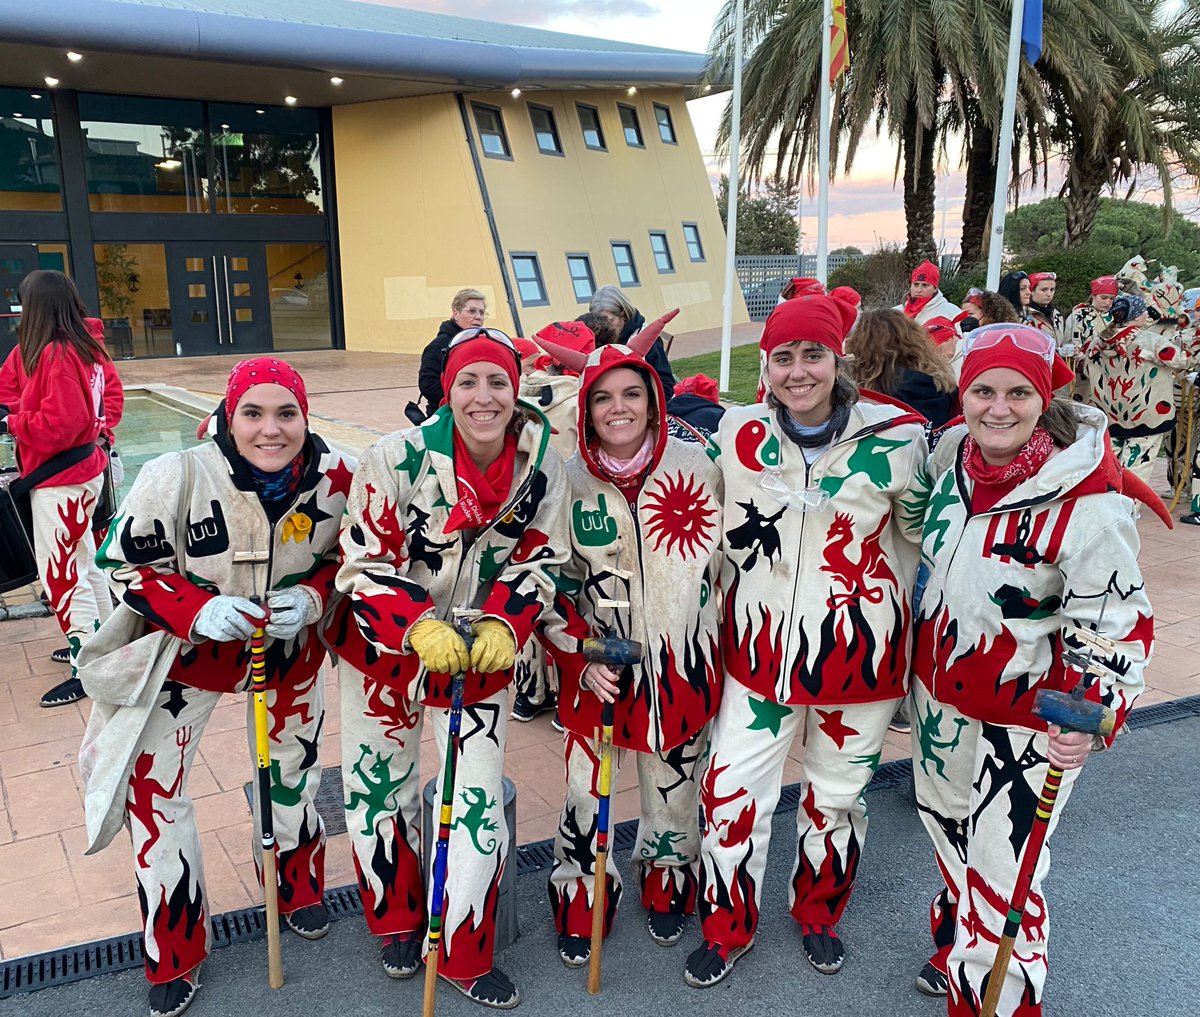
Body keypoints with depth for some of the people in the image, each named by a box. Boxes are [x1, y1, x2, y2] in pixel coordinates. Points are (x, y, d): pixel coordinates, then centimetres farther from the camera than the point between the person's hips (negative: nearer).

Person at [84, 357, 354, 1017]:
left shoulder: (337, 478, -22)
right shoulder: (176, 477, -30)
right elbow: (121, 565, -18)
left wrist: (314, 596, -26)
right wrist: (196, 610, -33)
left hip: (289, 646, 2)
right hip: (185, 647, -2)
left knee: (294, 767, 20)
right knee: (152, 787, -1)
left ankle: (299, 888, 52)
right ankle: (174, 956, 24)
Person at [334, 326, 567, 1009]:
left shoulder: (542, 460, -13)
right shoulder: (400, 457, -21)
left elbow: (540, 559, -4)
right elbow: (364, 562, -16)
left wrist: (502, 625, -20)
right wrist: (422, 629, -30)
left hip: (481, 650, 1)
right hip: (385, 645, -1)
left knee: (478, 802, 3)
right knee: (380, 789, 14)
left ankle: (466, 956, 27)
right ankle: (398, 922, 42)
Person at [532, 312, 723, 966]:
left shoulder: (695, 465, -7)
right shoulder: (568, 480, -7)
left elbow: (728, 554, 5)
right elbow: (550, 583, 0)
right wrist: (579, 658, -9)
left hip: (681, 666, 1)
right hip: (599, 671, 0)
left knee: (673, 786, 17)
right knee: (587, 789, 7)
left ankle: (666, 888, 43)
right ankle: (580, 903, 32)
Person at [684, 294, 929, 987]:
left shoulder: (895, 435, -9)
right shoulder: (739, 433, -4)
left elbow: (920, 536, 5)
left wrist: (884, 614, 9)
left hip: (859, 650, -1)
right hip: (762, 648, 1)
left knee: (838, 796, 17)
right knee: (731, 793, 4)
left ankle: (820, 915, 44)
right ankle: (727, 930, 29)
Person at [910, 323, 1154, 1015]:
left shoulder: (1089, 500, -26)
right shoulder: (953, 453, -7)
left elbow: (1117, 625, -20)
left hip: (1024, 718, -7)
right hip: (939, 693, 7)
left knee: (999, 875, 2)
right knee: (950, 836, 26)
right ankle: (955, 955, 51)